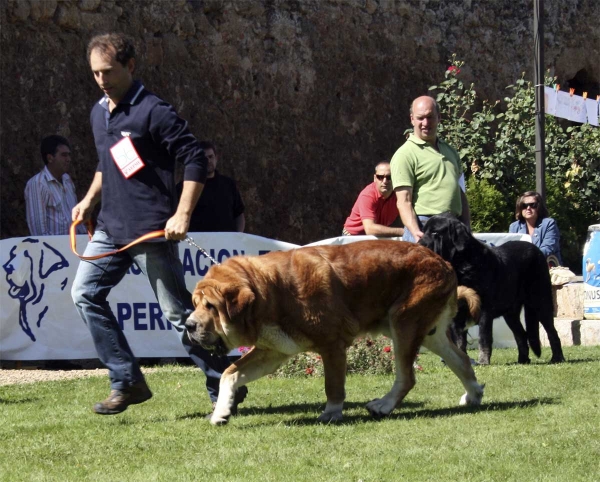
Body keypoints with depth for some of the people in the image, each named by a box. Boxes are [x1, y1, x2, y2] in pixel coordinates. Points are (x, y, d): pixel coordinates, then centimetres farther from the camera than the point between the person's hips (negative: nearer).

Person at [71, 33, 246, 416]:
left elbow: (196, 160, -14)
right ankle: (127, 381, 6)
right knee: (85, 293, 1)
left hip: (151, 231, -8)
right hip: (111, 228, 8)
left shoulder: (153, 111, -12)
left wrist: (182, 215, -19)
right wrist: (90, 200, 15)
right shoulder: (99, 113, 13)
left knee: (178, 310, -4)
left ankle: (224, 386, 8)